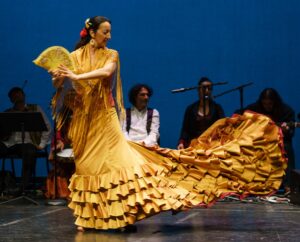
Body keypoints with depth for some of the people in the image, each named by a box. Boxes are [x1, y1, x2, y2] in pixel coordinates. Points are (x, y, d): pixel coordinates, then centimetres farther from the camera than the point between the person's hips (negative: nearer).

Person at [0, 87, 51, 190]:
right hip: (9, 143, 3)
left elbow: (47, 127, 9)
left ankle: (25, 186, -36)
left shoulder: (35, 109, 15)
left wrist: (42, 144, -2)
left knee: (30, 152, -38)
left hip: (27, 142, -3)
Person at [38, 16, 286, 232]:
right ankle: (86, 217, 15)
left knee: (116, 158, -10)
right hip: (83, 119, 1)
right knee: (86, 167, 6)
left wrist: (76, 76, -26)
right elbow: (59, 84, 0)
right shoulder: (74, 56, 4)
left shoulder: (111, 55, 0)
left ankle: (123, 214, -8)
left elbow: (105, 72, -22)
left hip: (104, 117, -1)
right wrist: (57, 76, -23)